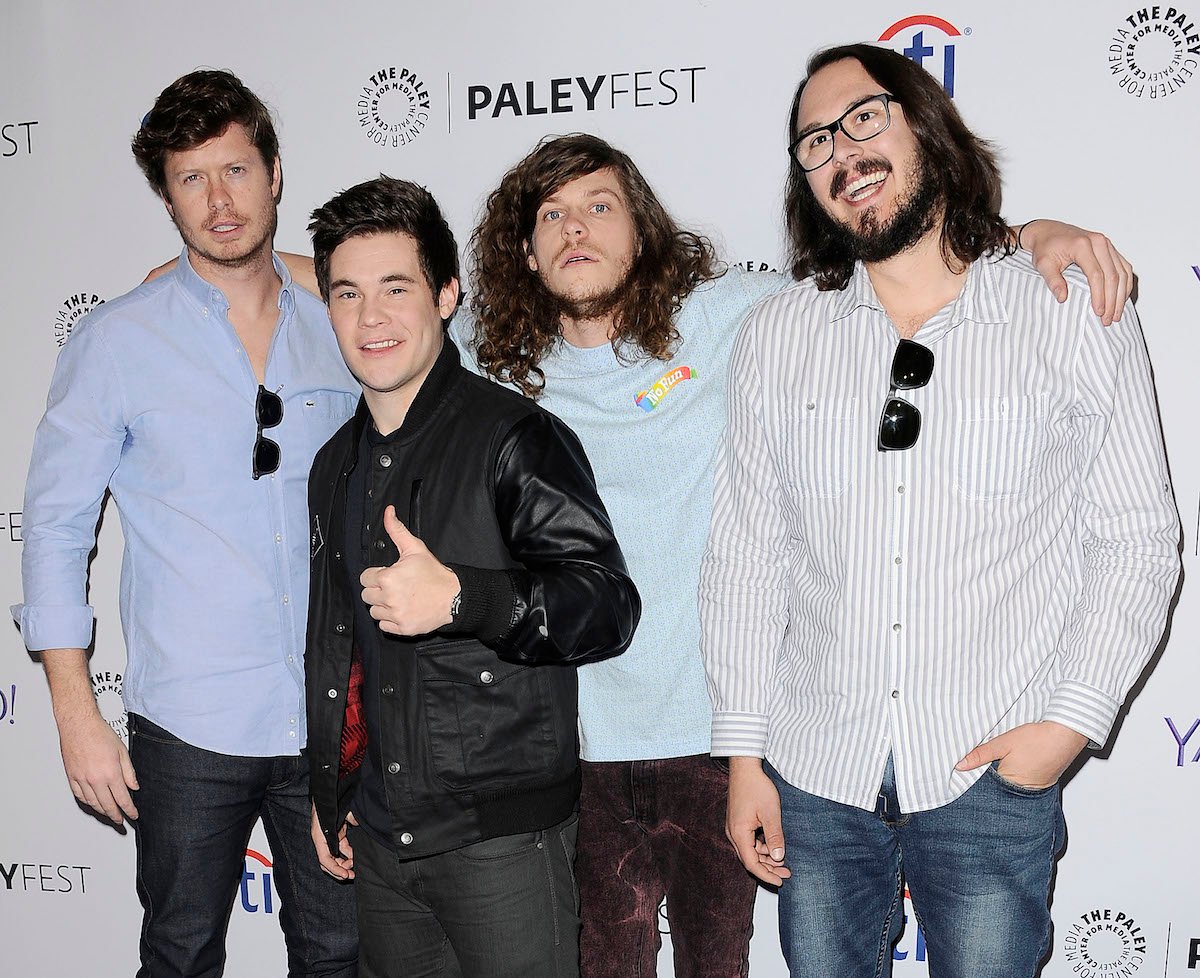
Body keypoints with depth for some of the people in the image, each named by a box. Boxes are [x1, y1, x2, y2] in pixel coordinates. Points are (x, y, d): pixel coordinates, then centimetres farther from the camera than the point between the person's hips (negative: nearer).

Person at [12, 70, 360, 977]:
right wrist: (77, 714, -6)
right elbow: (56, 528, -1)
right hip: (191, 728, -2)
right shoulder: (117, 339, -3)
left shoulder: (339, 330, 5)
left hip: (332, 722, 3)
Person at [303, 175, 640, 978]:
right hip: (382, 837, 6)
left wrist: (459, 598, -30)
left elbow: (609, 606, -16)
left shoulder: (516, 437, -10)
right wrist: (326, 796, 21)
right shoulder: (337, 465, 12)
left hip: (502, 838, -6)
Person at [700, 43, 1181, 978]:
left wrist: (1073, 720, -10)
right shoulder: (778, 333, 3)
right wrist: (743, 753, 2)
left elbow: (1138, 541, 0)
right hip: (814, 773, 2)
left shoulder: (1075, 316, -2)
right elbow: (746, 554, 4)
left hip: (993, 778, -2)